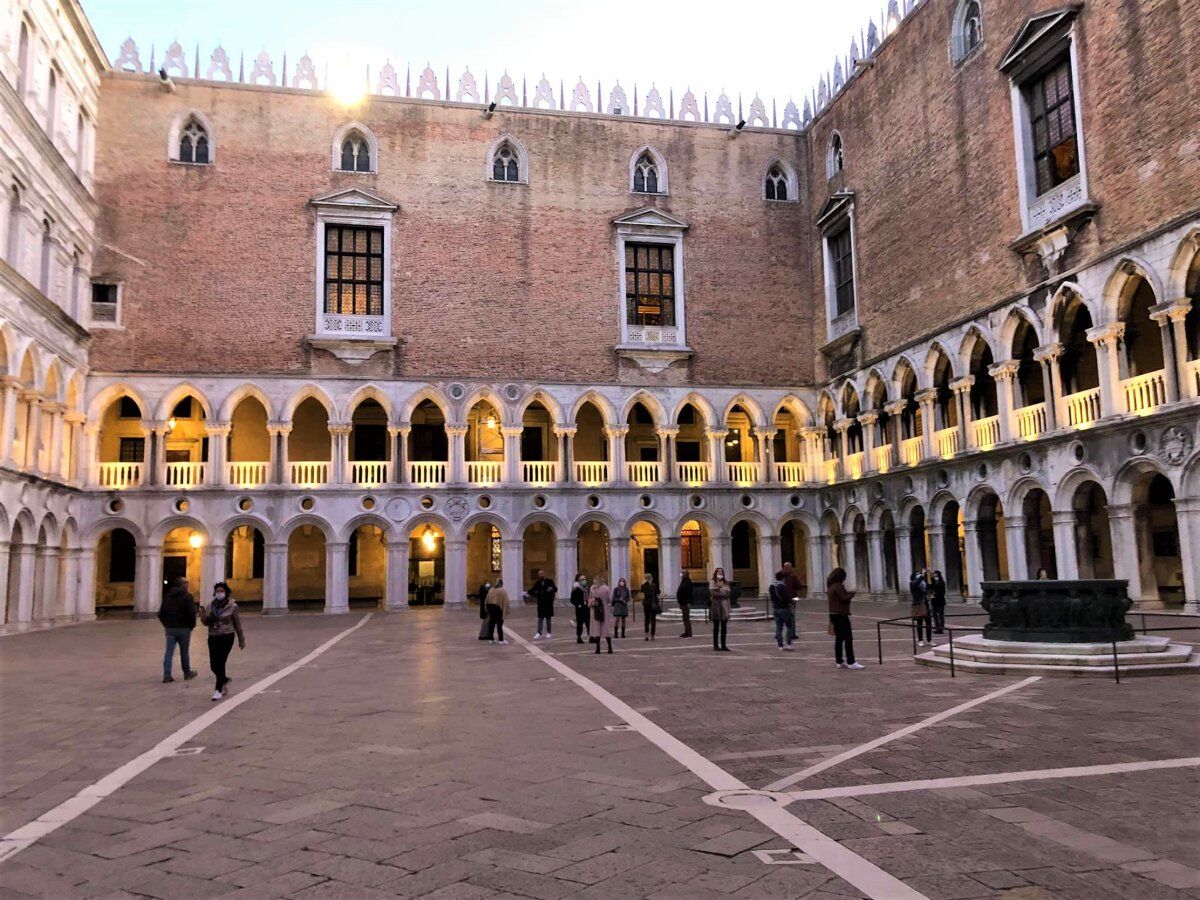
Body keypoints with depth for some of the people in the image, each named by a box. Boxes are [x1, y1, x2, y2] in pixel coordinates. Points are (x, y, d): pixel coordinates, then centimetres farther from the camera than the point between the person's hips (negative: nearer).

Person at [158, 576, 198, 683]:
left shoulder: (167, 596, 9)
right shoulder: (187, 597, -8)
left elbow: (161, 613, 11)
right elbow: (192, 613, -14)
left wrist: (166, 624, 18)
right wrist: (192, 625, 0)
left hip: (169, 629, 4)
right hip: (183, 629, -4)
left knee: (169, 652, 4)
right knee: (184, 652, 9)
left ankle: (167, 675, -3)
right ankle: (187, 673, 20)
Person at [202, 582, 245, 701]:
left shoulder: (232, 606, -4)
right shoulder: (210, 606, 7)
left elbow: (237, 624, 1)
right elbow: (204, 621, 6)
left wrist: (241, 640, 4)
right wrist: (208, 618, -18)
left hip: (226, 637, -4)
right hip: (213, 637, 4)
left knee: (220, 663, -9)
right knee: (213, 665, 6)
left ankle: (219, 689, 2)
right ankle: (224, 679, 36)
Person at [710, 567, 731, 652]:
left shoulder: (725, 583, 15)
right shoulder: (712, 582, 2)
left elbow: (728, 594, 6)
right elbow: (713, 593, -10)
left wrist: (718, 591, -2)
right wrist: (723, 593, -7)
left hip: (724, 606, 4)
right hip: (715, 605, -4)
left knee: (724, 627, 2)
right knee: (716, 627, 0)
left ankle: (723, 645, 6)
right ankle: (716, 645, 4)